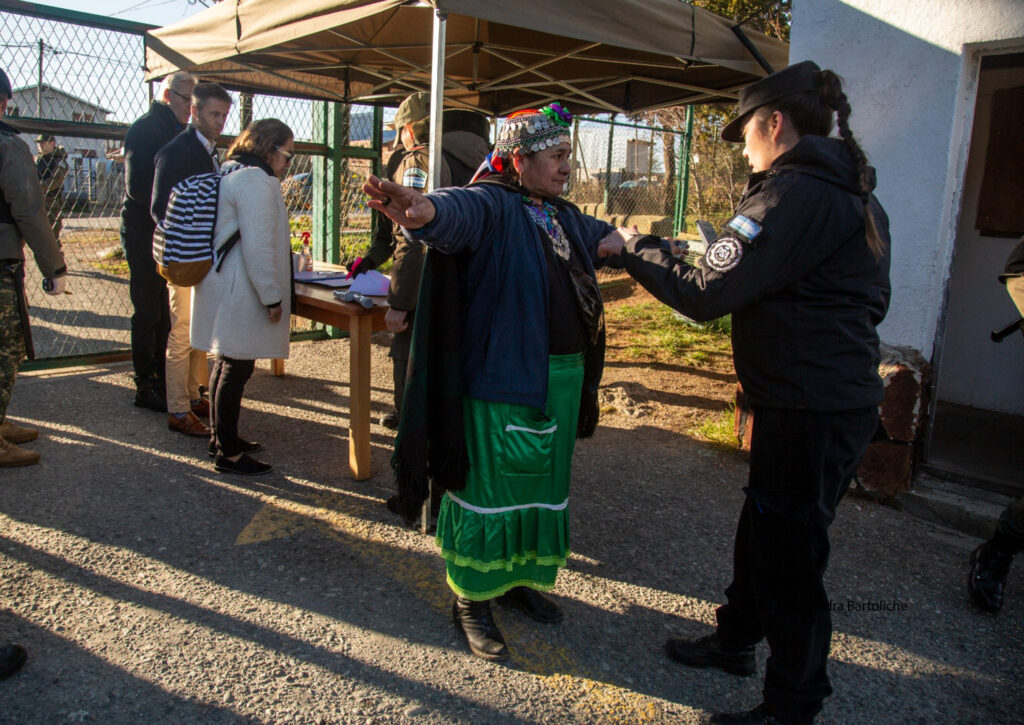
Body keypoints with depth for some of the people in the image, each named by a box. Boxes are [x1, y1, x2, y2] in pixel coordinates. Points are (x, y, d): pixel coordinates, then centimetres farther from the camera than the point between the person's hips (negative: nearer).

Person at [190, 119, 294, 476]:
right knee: (236, 369, -3)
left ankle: (221, 437, 33)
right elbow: (258, 246, -22)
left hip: (224, 284, 11)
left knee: (226, 363, 19)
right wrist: (272, 296, -17)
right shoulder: (257, 181, -16)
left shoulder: (231, 173, 17)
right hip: (241, 292, -11)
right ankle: (228, 454, 7)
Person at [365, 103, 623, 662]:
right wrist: (422, 211, -57)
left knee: (543, 485, 19)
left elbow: (604, 235, 35)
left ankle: (519, 578, 38)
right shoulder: (491, 205, -12)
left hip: (563, 379, 9)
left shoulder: (562, 216, 15)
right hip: (501, 380, -9)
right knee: (490, 487, 2)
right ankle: (471, 600, 20)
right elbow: (458, 210, -36)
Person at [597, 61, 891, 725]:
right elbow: (873, 301, 21)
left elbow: (703, 295, -21)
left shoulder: (792, 194, -18)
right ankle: (735, 640, 42)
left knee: (787, 553, 3)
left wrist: (634, 248, -7)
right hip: (848, 394, 10)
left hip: (808, 412, -10)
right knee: (763, 528, 22)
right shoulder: (858, 196, 13)